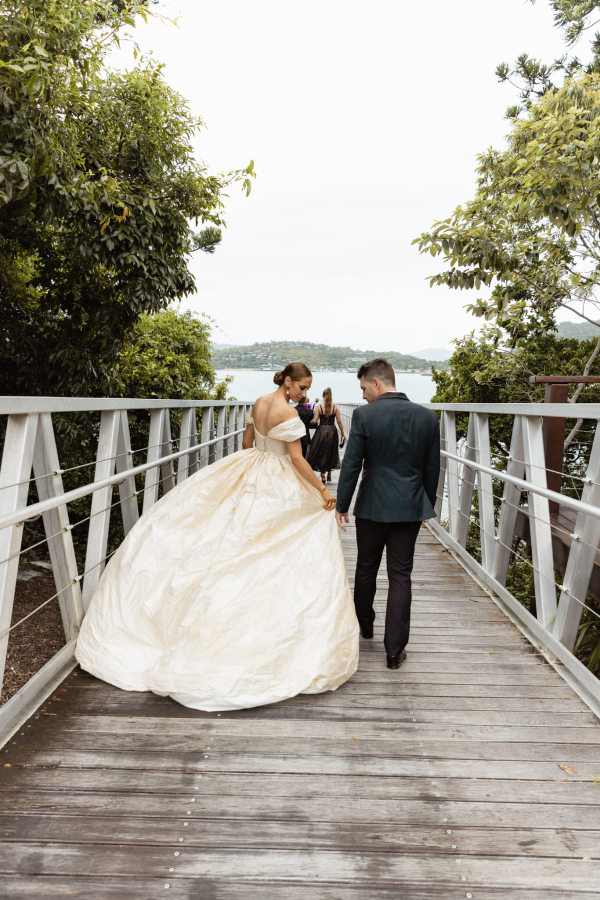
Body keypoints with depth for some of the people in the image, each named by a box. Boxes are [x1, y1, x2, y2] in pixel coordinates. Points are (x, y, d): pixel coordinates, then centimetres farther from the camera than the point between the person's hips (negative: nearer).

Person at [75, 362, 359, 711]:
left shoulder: (259, 403, 6)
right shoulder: (289, 414, -18)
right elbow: (297, 459, -21)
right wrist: (323, 490, -14)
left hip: (248, 472, 7)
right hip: (277, 488, -7)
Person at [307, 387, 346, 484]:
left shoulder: (319, 407, -7)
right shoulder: (335, 407, -2)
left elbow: (314, 421, -10)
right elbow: (339, 421, -2)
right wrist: (343, 434, 6)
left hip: (321, 431, -2)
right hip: (332, 432, 2)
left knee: (321, 454, 8)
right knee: (331, 453, 18)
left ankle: (323, 477, 5)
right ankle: (329, 475, 27)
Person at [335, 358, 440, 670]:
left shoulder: (364, 415, -12)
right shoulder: (427, 416, -1)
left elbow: (351, 464, -11)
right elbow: (432, 468, 5)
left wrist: (342, 505, -1)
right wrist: (428, 504, 18)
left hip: (372, 506, -2)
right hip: (410, 507, 2)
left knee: (366, 569, 19)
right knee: (400, 577, 7)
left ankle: (364, 624, 41)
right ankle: (395, 650, 12)